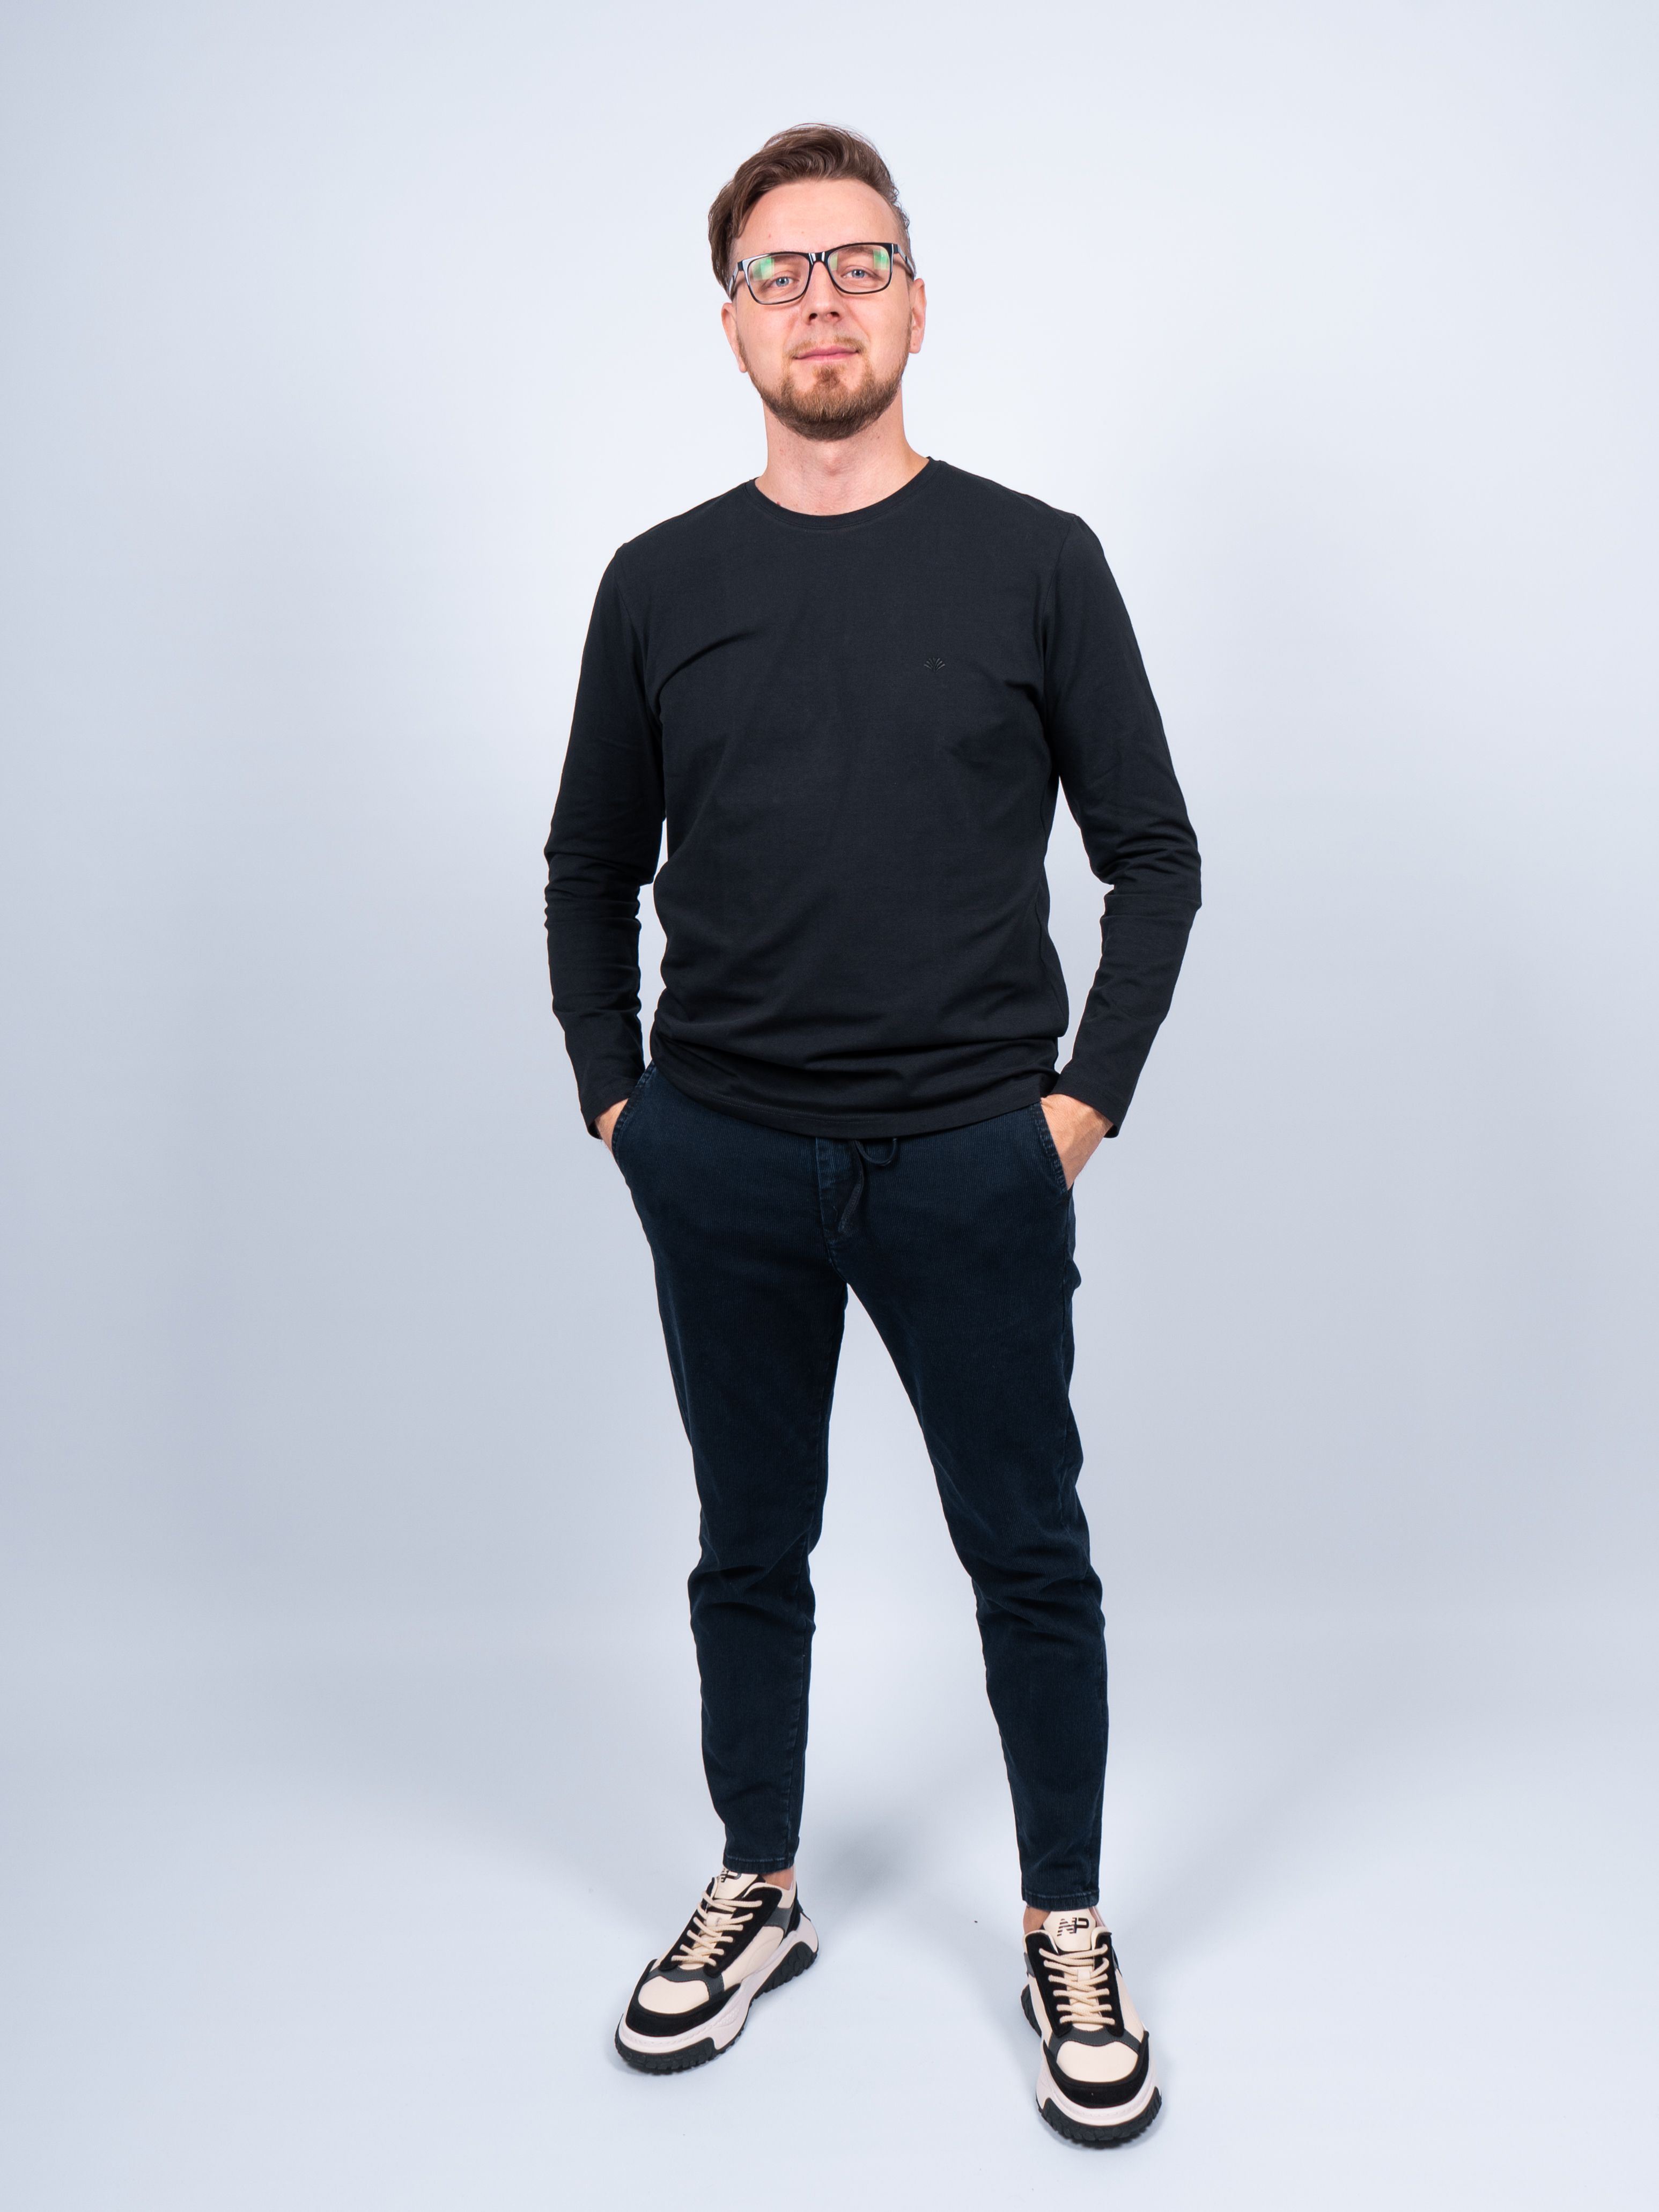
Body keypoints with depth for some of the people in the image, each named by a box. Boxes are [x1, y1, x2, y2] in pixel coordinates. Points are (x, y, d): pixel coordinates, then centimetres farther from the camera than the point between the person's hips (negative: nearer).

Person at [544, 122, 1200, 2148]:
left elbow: (1151, 854, 4)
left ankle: (1066, 1928, 29)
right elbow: (591, 867, 13)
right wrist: (615, 1097, 6)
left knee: (1030, 1558, 8)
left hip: (974, 1159, -1)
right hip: (722, 1160, 2)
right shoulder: (661, 582, 6)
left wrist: (1089, 1095, -4)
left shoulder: (1035, 562, 1)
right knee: (750, 1548, 15)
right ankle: (756, 1893, 36)